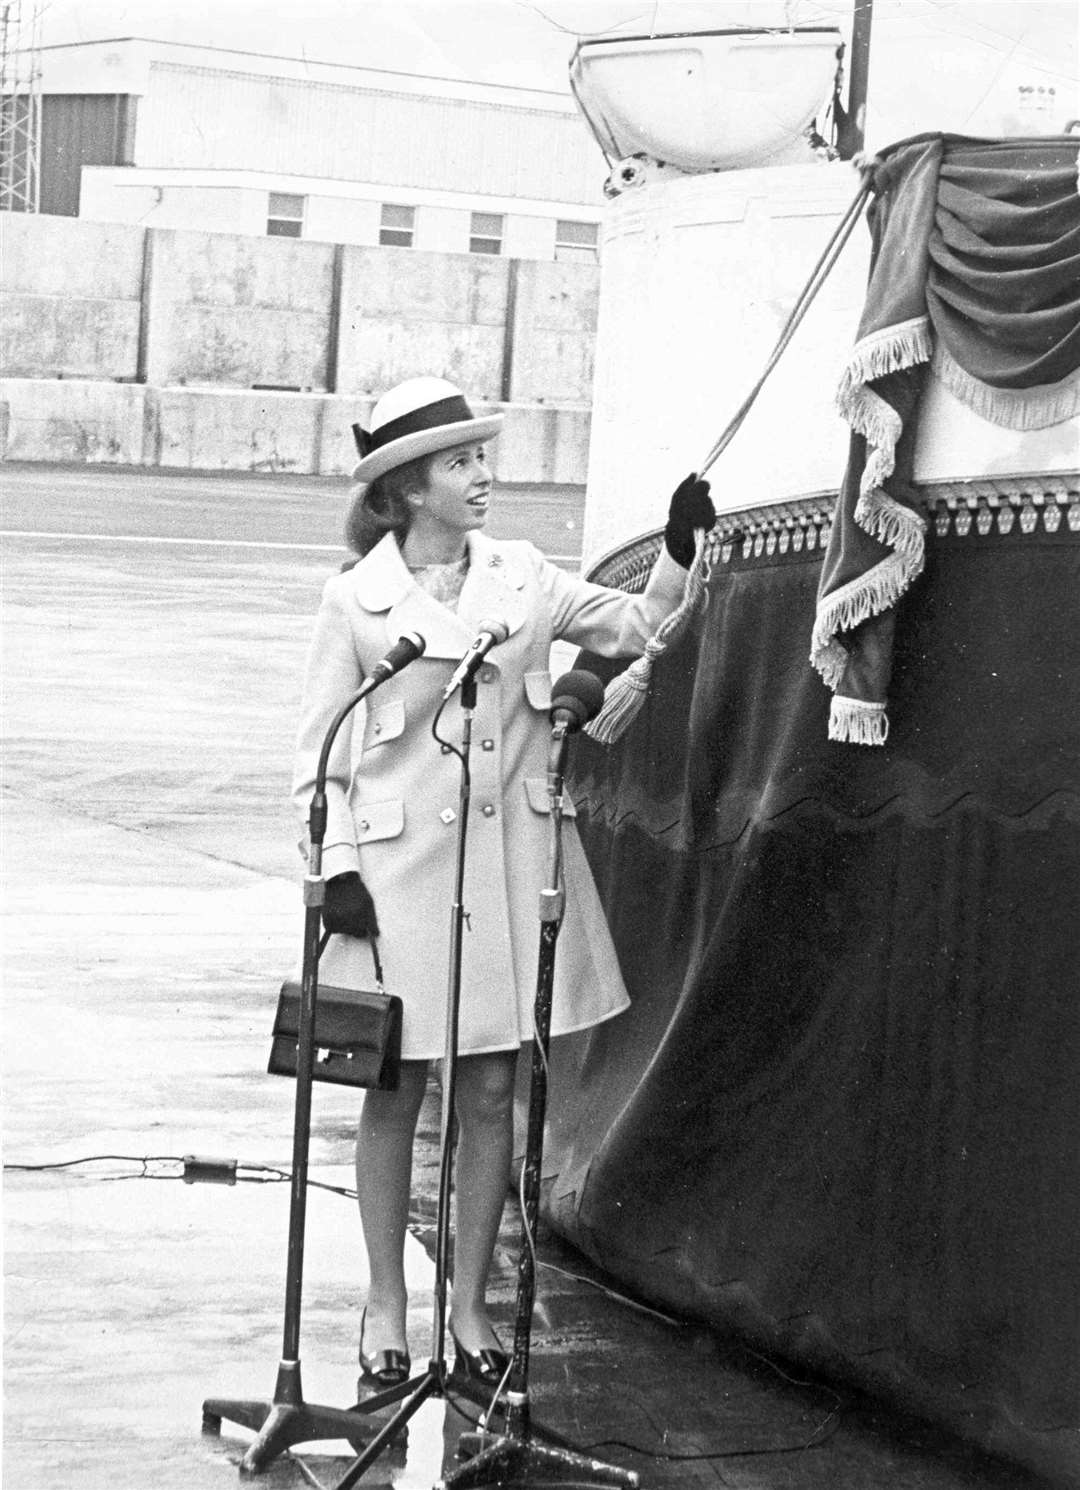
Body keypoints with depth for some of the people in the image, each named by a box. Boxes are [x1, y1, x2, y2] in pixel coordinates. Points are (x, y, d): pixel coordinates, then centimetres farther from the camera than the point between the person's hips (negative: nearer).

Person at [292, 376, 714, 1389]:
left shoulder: (520, 576, 5)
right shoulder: (357, 599, -4)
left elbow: (635, 626, 17)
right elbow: (319, 752, 0)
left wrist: (680, 548, 2)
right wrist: (337, 871, -7)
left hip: (509, 861, 3)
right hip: (400, 866, -3)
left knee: (491, 1089, 7)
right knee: (396, 1089, 5)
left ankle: (469, 1308, 19)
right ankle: (386, 1308, 18)